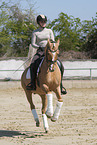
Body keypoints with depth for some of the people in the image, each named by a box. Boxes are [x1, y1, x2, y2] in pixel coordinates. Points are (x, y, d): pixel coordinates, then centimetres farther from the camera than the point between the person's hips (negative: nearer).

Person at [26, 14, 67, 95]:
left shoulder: (49, 31, 14)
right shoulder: (35, 32, 10)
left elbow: (53, 41, 8)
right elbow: (33, 44, 3)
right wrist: (40, 47, -15)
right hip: (40, 52, -1)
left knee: (60, 65, -20)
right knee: (33, 64, -31)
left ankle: (60, 84, -10)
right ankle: (32, 83, -24)